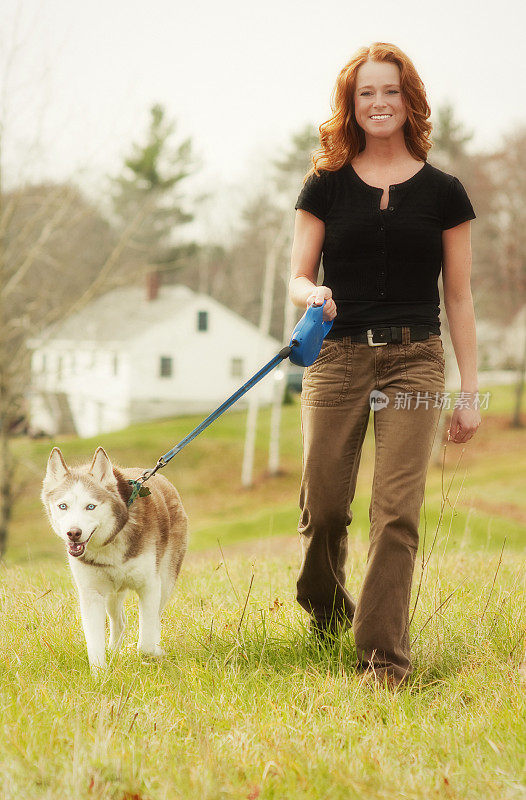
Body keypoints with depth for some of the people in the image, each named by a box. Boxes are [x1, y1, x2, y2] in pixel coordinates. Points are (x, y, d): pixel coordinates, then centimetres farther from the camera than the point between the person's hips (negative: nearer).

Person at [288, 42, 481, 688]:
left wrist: (469, 389, 5)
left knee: (397, 511, -10)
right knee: (323, 507, 1)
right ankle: (326, 616, 30)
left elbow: (459, 296, 9)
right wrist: (312, 293, -17)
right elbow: (297, 276, 9)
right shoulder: (326, 185, 9)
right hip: (337, 357, 1)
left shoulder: (442, 192, 8)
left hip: (414, 360, -1)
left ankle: (384, 658, -4)